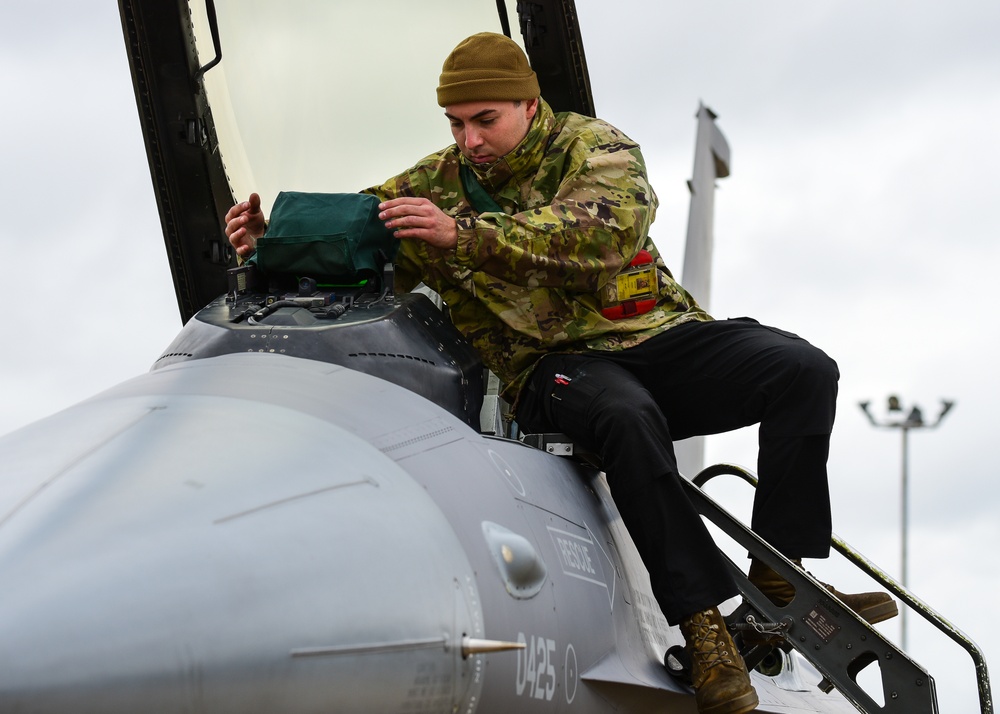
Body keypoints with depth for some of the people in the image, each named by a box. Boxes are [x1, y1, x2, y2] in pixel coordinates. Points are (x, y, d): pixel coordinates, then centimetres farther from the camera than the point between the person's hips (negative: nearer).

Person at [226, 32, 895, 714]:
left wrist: (466, 235, -32)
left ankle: (779, 580, -19)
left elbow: (608, 228, -22)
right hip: (555, 364, -2)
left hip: (656, 334, 2)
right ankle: (704, 627, -37)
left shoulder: (594, 146, 0)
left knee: (804, 370, -20)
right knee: (626, 416, -38)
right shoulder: (436, 183, 8)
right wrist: (271, 240, -13)